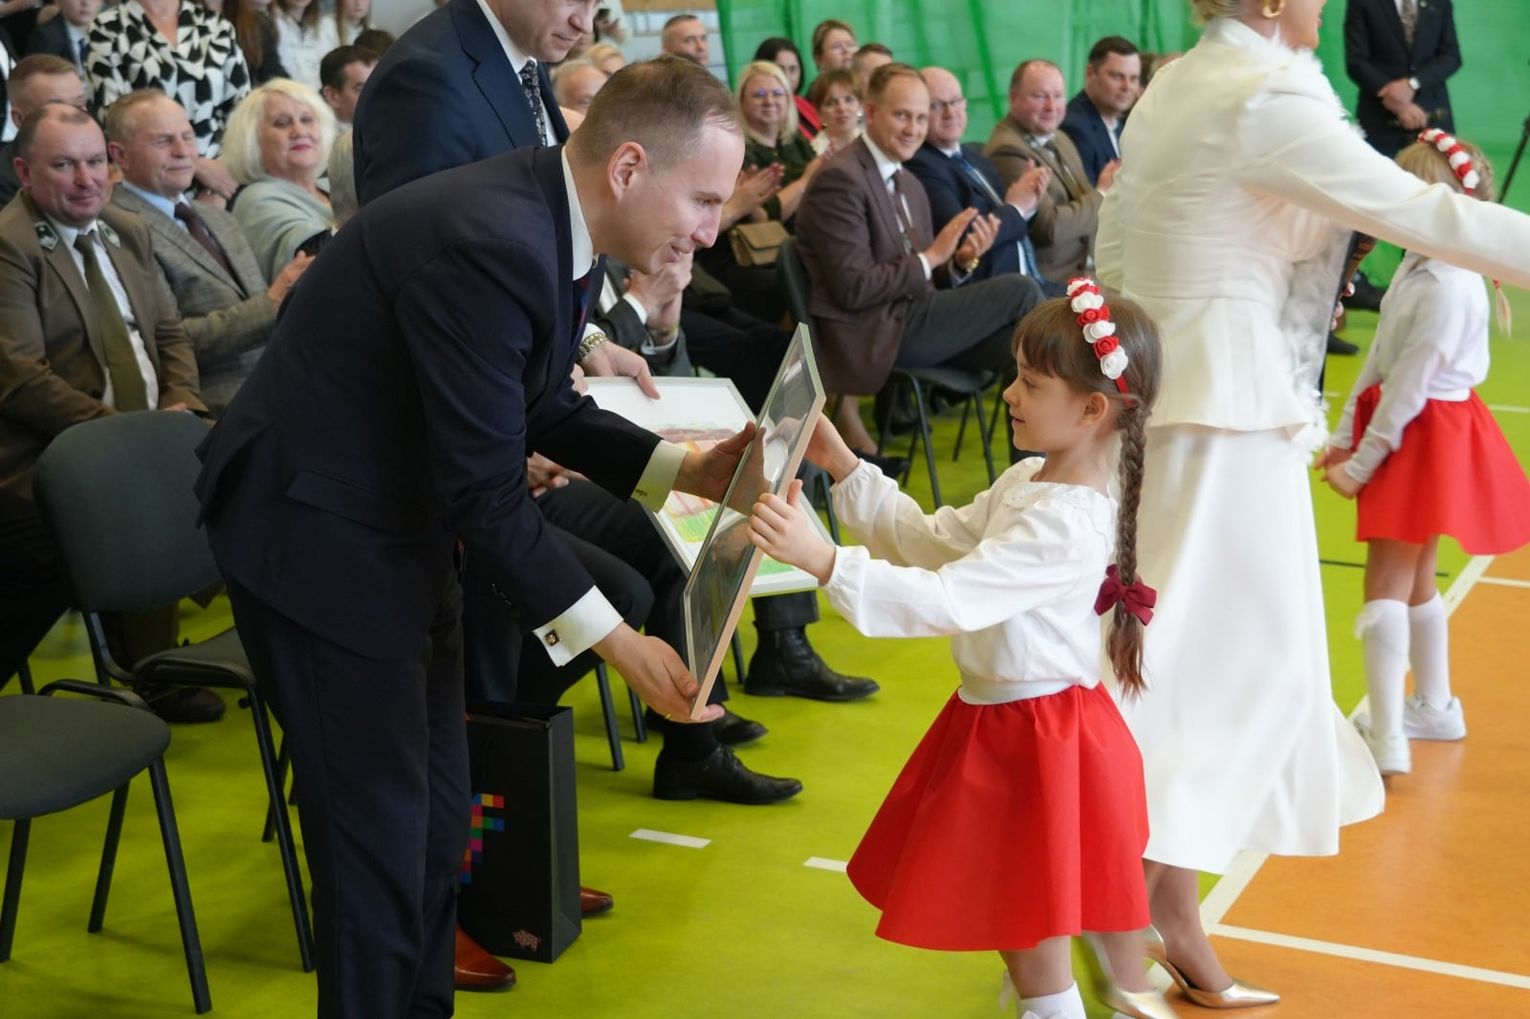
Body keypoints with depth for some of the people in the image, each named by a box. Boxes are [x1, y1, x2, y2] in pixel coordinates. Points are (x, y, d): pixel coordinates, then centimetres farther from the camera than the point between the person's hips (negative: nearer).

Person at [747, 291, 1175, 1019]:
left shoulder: (1067, 527, -28)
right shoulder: (1029, 482, 4)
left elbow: (946, 599, -34)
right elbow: (935, 542, 10)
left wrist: (822, 560, -39)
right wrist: (842, 467, 5)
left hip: (1040, 734, -10)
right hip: (999, 719, 10)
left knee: (1029, 913, 5)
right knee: (1008, 902, 23)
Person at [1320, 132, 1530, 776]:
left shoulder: (1446, 289, -24)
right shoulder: (1418, 266, 5)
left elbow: (1409, 389, -22)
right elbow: (1378, 360, 9)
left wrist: (1360, 465, -16)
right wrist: (1343, 436, 7)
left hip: (1427, 440, -10)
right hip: (1410, 434, 10)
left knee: (1386, 585, -10)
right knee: (1415, 580, 19)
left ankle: (1387, 739, -11)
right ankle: (1434, 706, 34)